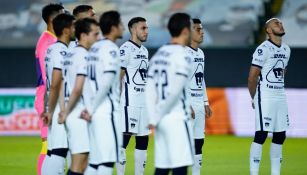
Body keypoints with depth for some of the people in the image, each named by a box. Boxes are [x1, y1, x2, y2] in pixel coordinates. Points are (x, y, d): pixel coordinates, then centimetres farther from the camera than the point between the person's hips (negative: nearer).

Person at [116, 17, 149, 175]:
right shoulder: (126, 49, -10)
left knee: (143, 140, 8)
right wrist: (116, 101, -18)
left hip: (144, 102, 9)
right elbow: (117, 77, -14)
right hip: (130, 102, -9)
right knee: (125, 138, -7)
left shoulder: (144, 50, 17)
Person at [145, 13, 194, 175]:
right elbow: (174, 91, -17)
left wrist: (153, 118, 4)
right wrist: (157, 116, -7)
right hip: (177, 119, -8)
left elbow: (149, 90, 9)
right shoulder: (182, 55, -11)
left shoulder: (158, 55, 13)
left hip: (162, 121, 8)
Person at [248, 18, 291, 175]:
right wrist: (254, 98, -1)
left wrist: (280, 92, 17)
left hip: (280, 97, 8)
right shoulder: (263, 49, -12)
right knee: (261, 134, -9)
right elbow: (252, 77, -10)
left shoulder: (286, 50, 12)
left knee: (280, 135, 8)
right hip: (265, 97, -8)